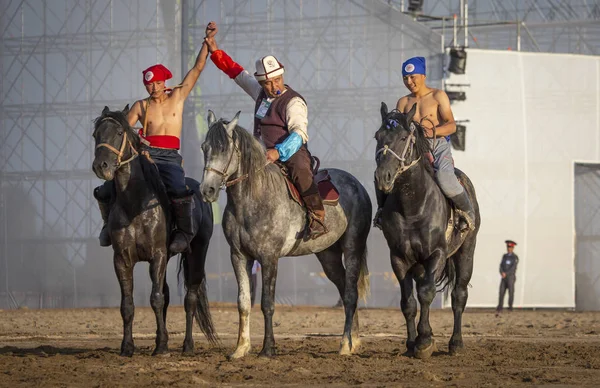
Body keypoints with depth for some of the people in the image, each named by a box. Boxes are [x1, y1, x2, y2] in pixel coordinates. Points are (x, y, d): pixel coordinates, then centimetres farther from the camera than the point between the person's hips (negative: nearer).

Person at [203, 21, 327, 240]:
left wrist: (279, 152, -39)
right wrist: (213, 48, 17)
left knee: (300, 169, -37)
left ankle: (318, 219, -39)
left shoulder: (293, 102, -11)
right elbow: (235, 72, 21)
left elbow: (299, 133, -24)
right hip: (265, 155, 8)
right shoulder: (260, 92, 11)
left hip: (292, 154, -8)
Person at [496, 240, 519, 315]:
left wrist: (506, 274, -21)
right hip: (503, 278, 4)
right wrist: (502, 272, -16)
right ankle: (500, 308, -5)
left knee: (511, 292, -1)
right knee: (501, 292, -4)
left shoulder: (515, 257, -6)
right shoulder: (504, 256, 11)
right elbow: (501, 266, 3)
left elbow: (513, 268, -16)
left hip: (511, 277, -4)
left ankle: (510, 307, 9)